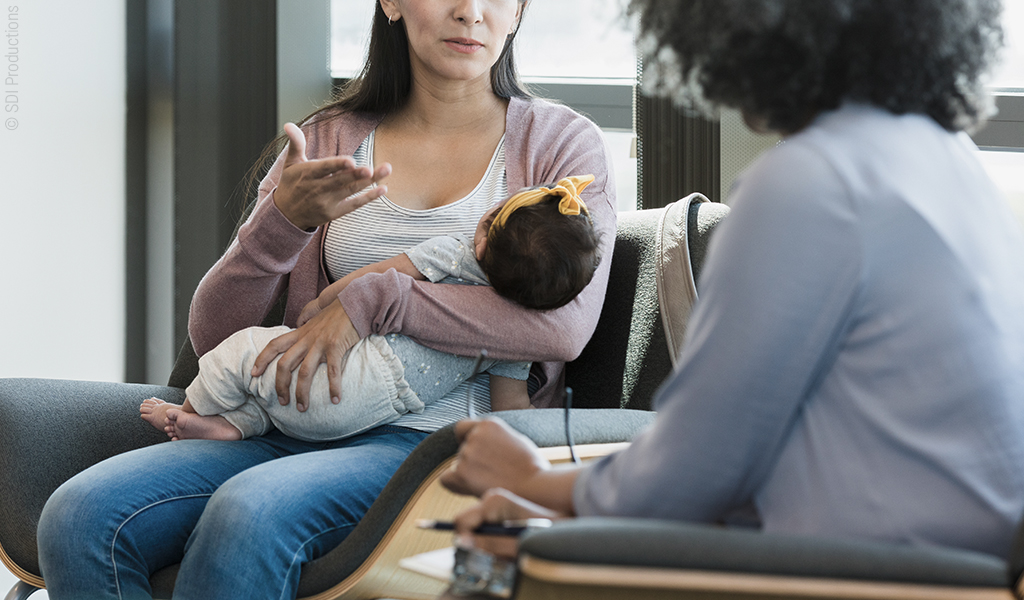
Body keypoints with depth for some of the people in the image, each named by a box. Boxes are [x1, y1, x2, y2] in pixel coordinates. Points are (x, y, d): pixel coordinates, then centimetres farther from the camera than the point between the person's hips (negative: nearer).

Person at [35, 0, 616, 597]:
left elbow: (566, 324, -13)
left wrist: (373, 299, -15)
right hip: (299, 431, 4)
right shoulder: (327, 141, 16)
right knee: (81, 514, -24)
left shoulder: (563, 141, 8)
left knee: (247, 514, -35)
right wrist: (284, 219, -11)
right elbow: (212, 336, 8)